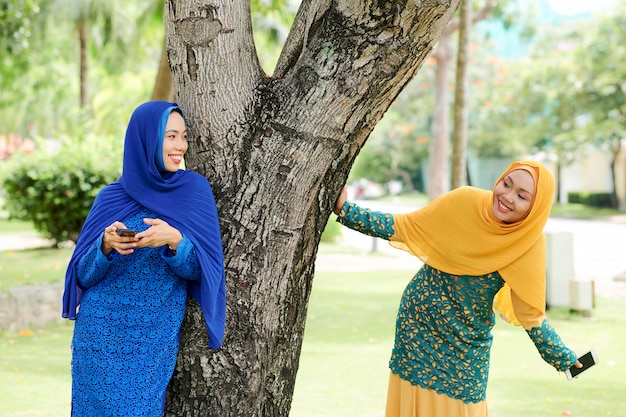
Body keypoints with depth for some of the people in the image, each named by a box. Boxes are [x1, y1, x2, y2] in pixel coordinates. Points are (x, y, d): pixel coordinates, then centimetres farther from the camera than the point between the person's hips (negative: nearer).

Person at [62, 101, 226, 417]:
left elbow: (200, 270, -4)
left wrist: (174, 240, -22)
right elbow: (83, 274, 2)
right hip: (102, 336, 1)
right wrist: (106, 246, -18)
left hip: (155, 340, 0)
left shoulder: (195, 190, 0)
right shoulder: (110, 198, 1)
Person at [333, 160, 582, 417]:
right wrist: (345, 211, -12)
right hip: (417, 326, 1)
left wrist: (565, 359, -6)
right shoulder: (465, 201, -15)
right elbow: (401, 226, -7)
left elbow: (531, 315, -6)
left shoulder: (530, 245, -15)